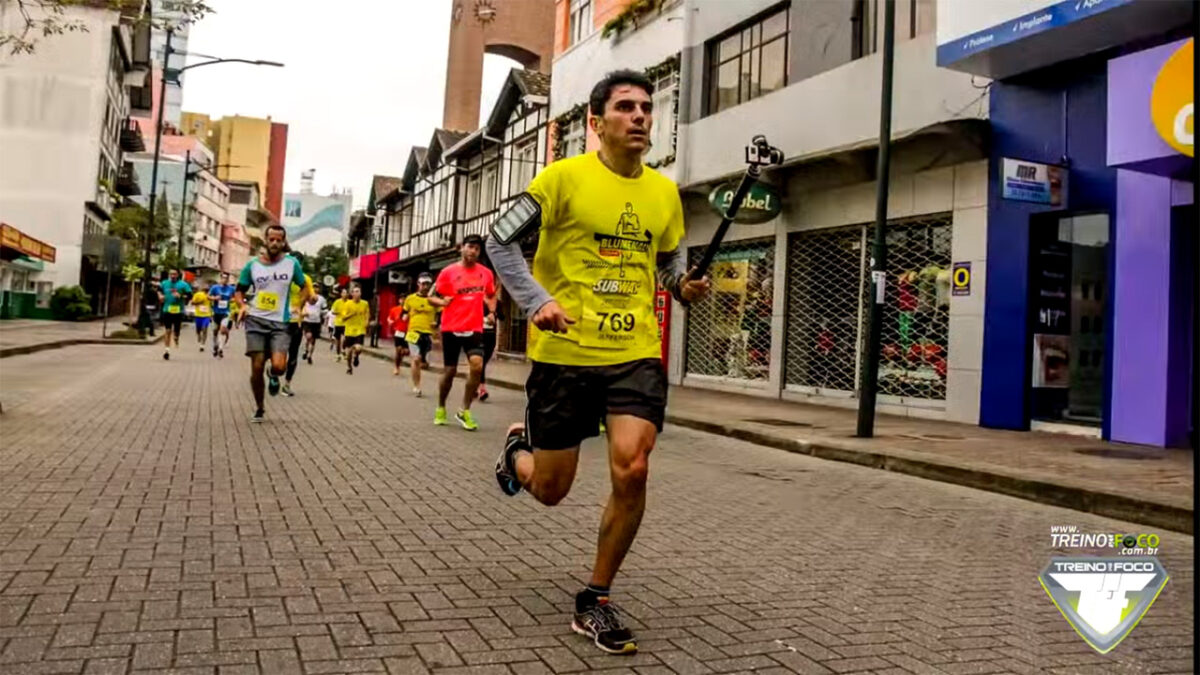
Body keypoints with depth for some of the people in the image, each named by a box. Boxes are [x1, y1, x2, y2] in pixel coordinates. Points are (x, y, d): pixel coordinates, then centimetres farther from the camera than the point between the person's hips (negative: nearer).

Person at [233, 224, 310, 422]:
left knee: (279, 366, -18)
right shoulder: (252, 264, 3)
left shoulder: (291, 263, 2)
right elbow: (239, 290, 13)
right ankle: (259, 409, 17)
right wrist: (243, 304, -8)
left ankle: (274, 377, 21)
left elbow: (305, 287, 13)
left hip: (280, 323, -1)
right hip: (256, 320, 1)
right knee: (257, 367, -2)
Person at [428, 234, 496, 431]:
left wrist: (491, 312, 4)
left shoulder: (486, 273, 4)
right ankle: (441, 408, 30)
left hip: (474, 328, 2)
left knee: (477, 365, -18)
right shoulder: (448, 272, -3)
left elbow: (491, 296, 22)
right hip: (451, 328, -1)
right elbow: (432, 297, 2)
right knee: (450, 370, 6)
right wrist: (442, 302, -18)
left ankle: (464, 411, -3)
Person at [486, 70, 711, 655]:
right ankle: (518, 449, 47)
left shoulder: (664, 191, 9)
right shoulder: (564, 176, -6)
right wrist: (537, 301, -20)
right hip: (564, 353, -3)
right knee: (549, 490, 7)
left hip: (636, 354, 3)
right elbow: (501, 241, -5)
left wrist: (685, 285, 1)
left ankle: (595, 602, 7)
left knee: (631, 470, -15)